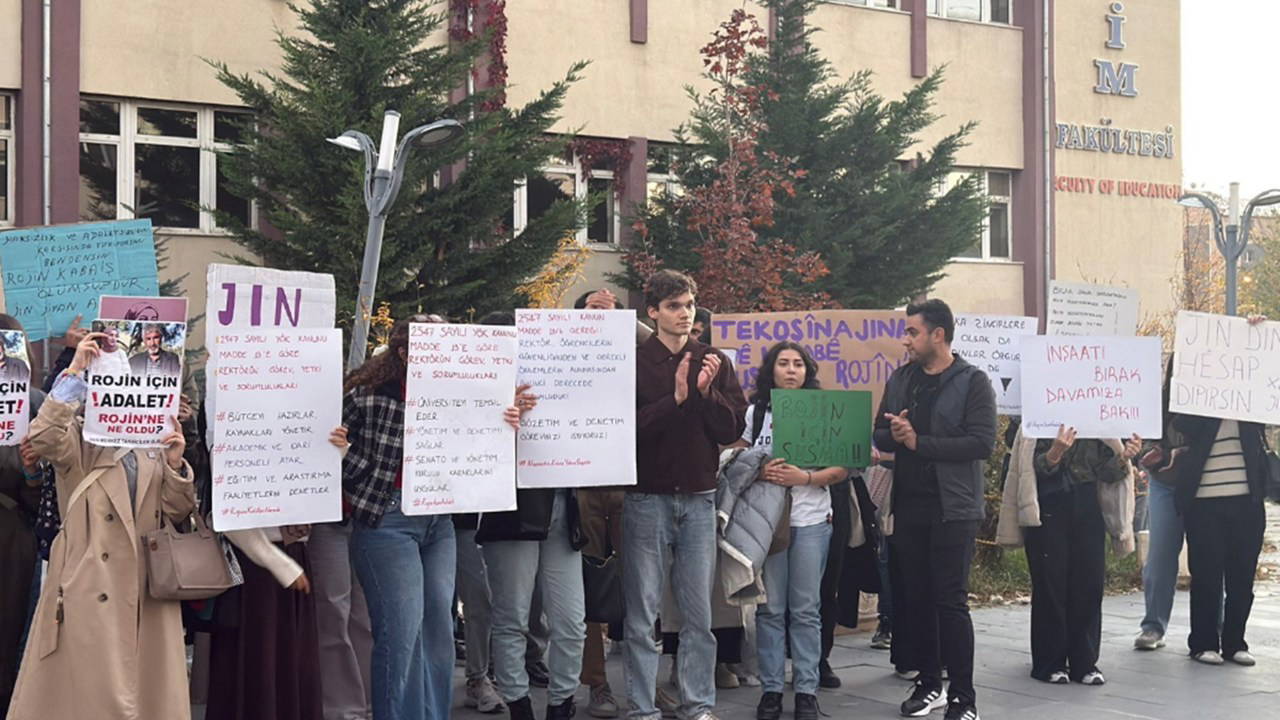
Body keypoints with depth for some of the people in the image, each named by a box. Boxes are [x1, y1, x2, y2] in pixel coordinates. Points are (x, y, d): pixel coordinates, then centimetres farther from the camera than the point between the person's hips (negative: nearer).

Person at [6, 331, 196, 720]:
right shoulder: (78, 438, 4)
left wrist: (175, 463, -8)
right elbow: (43, 439, -20)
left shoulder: (155, 441, 15)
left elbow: (178, 512, 9)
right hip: (91, 587, -4)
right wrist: (74, 373, -20)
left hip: (149, 588, 4)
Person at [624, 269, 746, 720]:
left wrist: (707, 392, -13)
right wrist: (675, 399, -20)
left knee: (699, 614, 7)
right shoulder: (633, 362, -3)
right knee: (642, 615, 3)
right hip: (647, 500, -3)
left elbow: (733, 429, 2)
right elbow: (626, 428, -13)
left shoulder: (713, 362, 7)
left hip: (699, 500, 3)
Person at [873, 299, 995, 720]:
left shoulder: (972, 382, -7)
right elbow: (879, 435, 12)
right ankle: (928, 684, 25)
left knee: (951, 601, -4)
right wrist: (894, 434, -12)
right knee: (917, 598, 11)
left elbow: (983, 442, -17)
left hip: (953, 509, -5)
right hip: (909, 507, 6)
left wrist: (919, 442, -17)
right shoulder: (900, 380, 11)